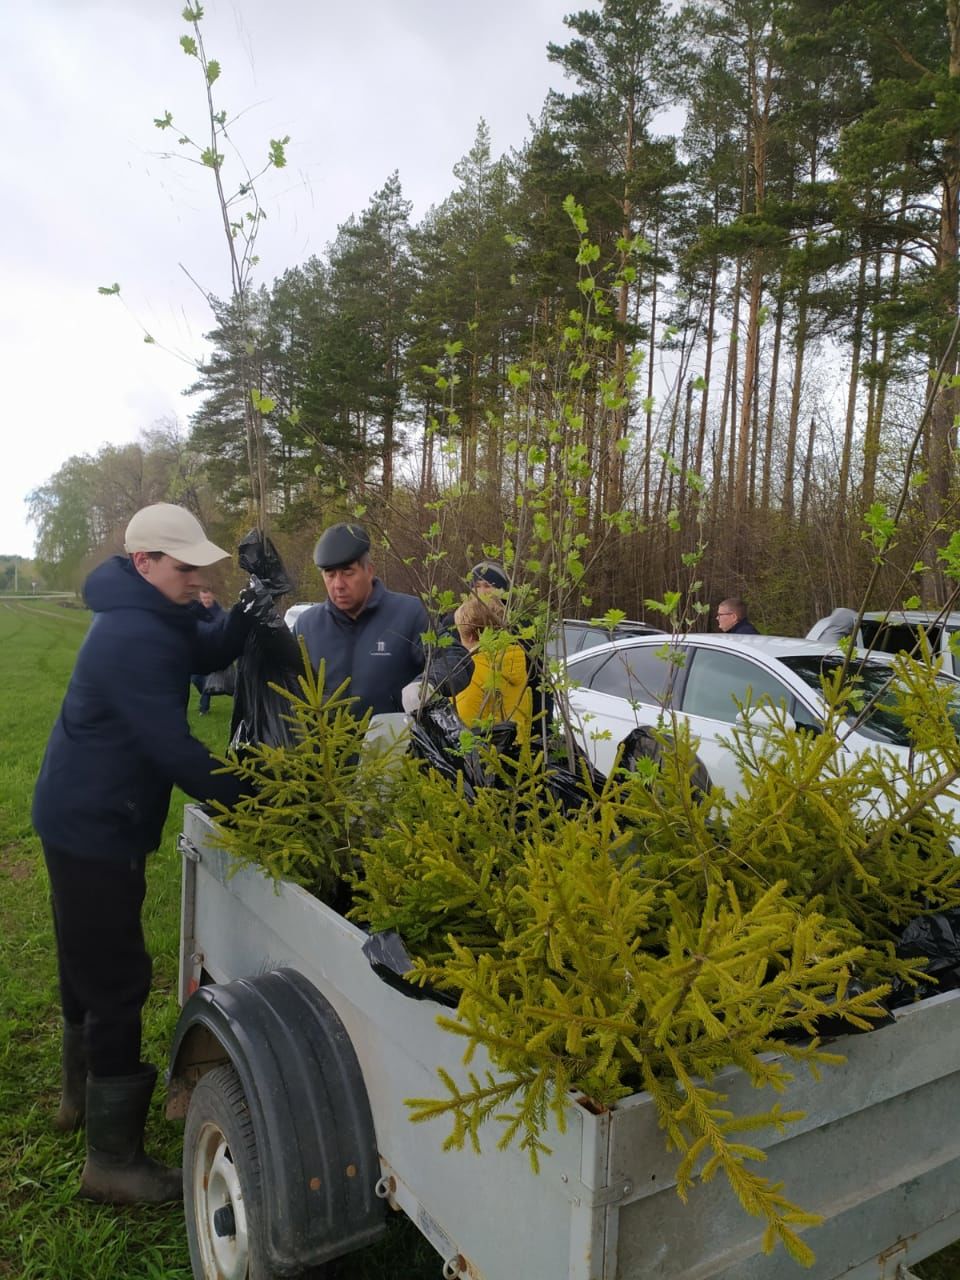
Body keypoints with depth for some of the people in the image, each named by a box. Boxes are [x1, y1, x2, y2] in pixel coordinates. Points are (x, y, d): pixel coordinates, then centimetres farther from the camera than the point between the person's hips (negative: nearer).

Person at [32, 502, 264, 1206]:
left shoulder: (148, 618, 5)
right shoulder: (133, 637, -26)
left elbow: (207, 652, 7)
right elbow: (172, 746, -29)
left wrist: (245, 613, -13)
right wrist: (248, 796, -20)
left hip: (86, 818, 11)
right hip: (95, 826, -11)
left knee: (91, 962, 24)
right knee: (117, 979, -3)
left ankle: (84, 1093, 45)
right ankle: (114, 1159, 10)